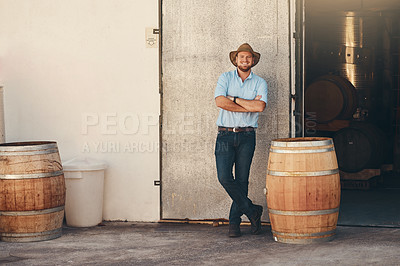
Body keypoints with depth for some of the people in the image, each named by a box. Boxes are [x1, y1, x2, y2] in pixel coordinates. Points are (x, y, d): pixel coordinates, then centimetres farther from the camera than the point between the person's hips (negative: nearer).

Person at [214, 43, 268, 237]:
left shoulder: (260, 83, 7)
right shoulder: (225, 78, 6)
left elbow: (260, 106, -11)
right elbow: (220, 102, -11)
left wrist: (234, 99, -8)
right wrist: (249, 106, -9)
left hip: (247, 136, 0)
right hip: (225, 135, 0)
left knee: (242, 181, 1)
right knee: (224, 177, -13)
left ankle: (234, 222, 11)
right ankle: (251, 211, 3)